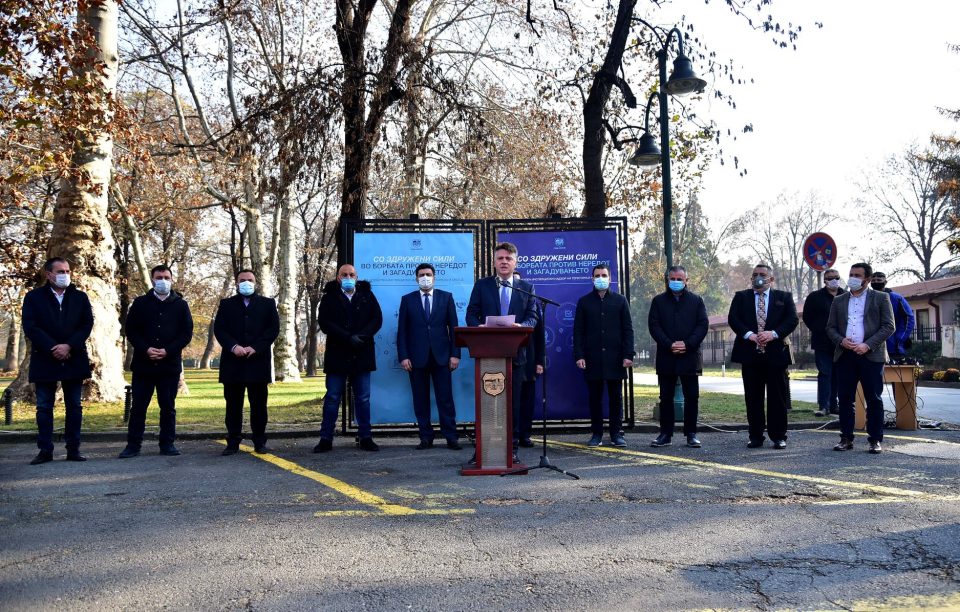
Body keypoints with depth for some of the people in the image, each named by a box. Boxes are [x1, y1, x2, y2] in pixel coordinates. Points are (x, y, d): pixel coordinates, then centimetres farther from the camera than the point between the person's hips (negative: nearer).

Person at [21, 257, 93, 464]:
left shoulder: (80, 297, 8)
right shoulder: (34, 297, 3)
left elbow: (87, 324, 0)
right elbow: (30, 327, -6)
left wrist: (69, 346, -14)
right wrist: (52, 348, -15)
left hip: (74, 360, 1)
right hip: (44, 361, -1)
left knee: (74, 407, 4)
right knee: (44, 407, 3)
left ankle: (73, 449, 9)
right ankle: (45, 451, 8)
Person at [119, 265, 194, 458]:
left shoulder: (181, 305, 7)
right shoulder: (140, 303, 8)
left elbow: (187, 333, 2)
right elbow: (131, 330, 4)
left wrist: (168, 351, -10)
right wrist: (146, 349, -12)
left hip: (170, 364, 0)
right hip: (143, 364, 0)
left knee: (168, 407, 5)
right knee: (138, 406, 2)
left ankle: (167, 444, 13)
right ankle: (133, 445, 9)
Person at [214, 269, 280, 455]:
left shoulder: (267, 304, 11)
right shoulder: (226, 304, 13)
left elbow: (274, 328, 1)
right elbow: (218, 329, 3)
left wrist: (255, 347, -10)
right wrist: (233, 346, -14)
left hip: (258, 361, -1)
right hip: (232, 362, 1)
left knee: (259, 405, 2)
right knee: (233, 405, 3)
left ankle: (260, 442, 8)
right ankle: (233, 443, 8)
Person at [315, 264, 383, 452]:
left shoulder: (367, 295, 9)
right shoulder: (329, 297, 4)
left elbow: (377, 319, 1)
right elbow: (324, 323, -7)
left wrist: (361, 337, -14)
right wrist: (348, 338, -16)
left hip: (362, 355, 2)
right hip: (337, 355, -1)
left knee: (363, 398, 6)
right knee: (332, 398, 2)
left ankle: (366, 438, 11)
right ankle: (326, 439, 7)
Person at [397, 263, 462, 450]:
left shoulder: (446, 297, 9)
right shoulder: (407, 300, 9)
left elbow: (453, 327, 6)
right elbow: (402, 330, 5)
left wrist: (455, 354, -2)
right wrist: (403, 356, -4)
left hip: (441, 356, 0)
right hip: (417, 357, 1)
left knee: (446, 399, -2)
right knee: (421, 400, 3)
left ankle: (451, 437, 2)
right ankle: (426, 438, 10)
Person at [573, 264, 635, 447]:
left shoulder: (620, 301, 9)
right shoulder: (584, 302, 9)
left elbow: (628, 329, 6)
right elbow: (578, 331, 6)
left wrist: (628, 354, -4)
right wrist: (579, 355, -5)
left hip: (615, 358, 0)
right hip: (593, 359, 0)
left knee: (616, 397, 4)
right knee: (594, 397, 3)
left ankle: (616, 433, 12)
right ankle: (596, 434, 10)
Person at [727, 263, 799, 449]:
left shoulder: (784, 297, 9)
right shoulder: (741, 297, 10)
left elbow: (793, 319, -3)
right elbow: (733, 319, -2)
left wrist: (774, 333, -17)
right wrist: (749, 334, -17)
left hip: (776, 354, -1)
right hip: (750, 355, 1)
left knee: (777, 397, 3)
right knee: (753, 398, 5)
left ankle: (779, 437, 11)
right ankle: (755, 437, 13)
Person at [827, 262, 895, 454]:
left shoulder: (880, 298, 5)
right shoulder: (838, 301, 15)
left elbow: (889, 327, -2)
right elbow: (830, 327, 14)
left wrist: (868, 345, -13)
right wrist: (841, 340, -7)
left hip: (871, 355, -3)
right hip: (845, 356, 3)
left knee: (874, 399, 0)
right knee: (845, 399, 4)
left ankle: (875, 440, 7)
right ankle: (846, 438, 10)